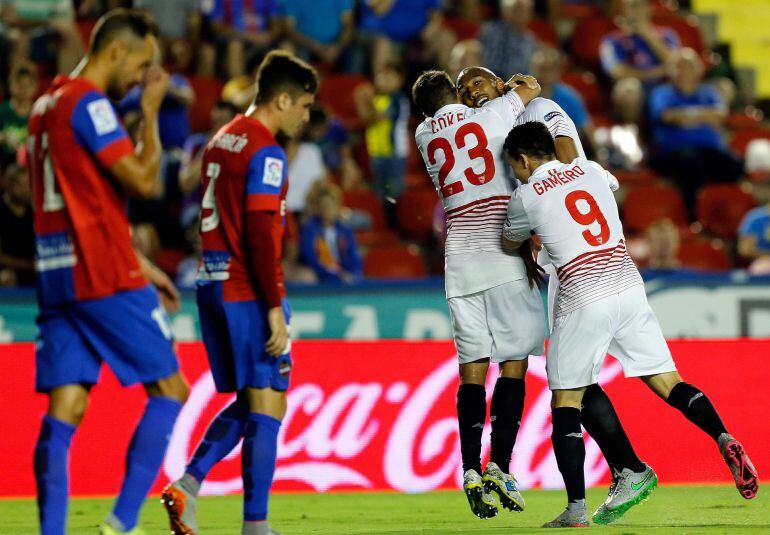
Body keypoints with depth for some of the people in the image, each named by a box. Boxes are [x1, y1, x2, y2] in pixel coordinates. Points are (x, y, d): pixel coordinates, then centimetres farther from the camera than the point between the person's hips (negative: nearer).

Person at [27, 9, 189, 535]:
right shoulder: (89, 103, -11)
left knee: (65, 408, 3)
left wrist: (138, 264, 23)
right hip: (104, 275, -9)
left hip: (58, 273, 9)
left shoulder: (49, 103, 19)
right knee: (169, 389, 0)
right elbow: (143, 179, -15)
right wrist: (151, 112, -3)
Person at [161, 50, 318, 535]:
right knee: (267, 403, -4)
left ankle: (188, 485, 2)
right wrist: (275, 307, -18)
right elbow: (260, 232, -19)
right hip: (247, 290, -9)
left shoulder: (223, 140, 15)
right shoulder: (265, 152, -12)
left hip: (213, 284, 9)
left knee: (249, 403, 15)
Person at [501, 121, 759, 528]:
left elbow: (510, 243, 20)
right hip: (628, 286, 5)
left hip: (583, 299, -4)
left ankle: (576, 507, -1)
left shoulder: (526, 197, 1)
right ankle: (723, 438, -20)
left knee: (566, 403, 5)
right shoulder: (591, 171, 13)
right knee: (668, 383, 6)